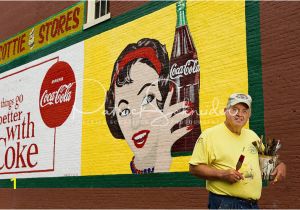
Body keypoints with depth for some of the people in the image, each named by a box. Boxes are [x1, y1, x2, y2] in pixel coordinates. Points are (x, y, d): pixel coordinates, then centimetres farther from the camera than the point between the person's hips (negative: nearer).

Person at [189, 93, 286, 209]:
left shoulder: (252, 135, 12)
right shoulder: (210, 135, -8)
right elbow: (194, 168, -11)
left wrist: (280, 164, 7)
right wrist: (222, 174, -22)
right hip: (225, 203, -6)